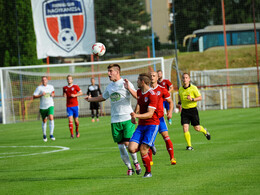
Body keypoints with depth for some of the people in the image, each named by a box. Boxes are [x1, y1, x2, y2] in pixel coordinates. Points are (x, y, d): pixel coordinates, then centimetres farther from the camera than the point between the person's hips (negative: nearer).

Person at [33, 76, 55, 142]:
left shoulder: (51, 87, 7)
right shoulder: (39, 88, -4)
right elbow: (34, 96, -6)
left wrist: (53, 94, 3)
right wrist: (41, 95, -20)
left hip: (50, 106, 1)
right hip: (43, 107, -1)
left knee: (51, 118, -20)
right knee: (44, 121, 7)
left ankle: (51, 134, -17)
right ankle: (44, 135, 27)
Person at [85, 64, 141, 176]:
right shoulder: (109, 87, 14)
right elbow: (103, 97, 33)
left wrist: (129, 88, -28)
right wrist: (91, 99, 37)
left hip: (127, 118, -5)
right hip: (115, 120, 5)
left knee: (128, 143, -10)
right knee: (121, 146, 2)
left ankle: (136, 162, 15)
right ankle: (129, 168, 13)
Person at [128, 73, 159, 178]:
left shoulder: (152, 95, -16)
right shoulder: (139, 92, 9)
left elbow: (150, 114, -21)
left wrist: (137, 115, -35)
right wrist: (134, 115, 16)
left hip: (152, 124, -7)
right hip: (141, 125, 7)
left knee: (143, 150, -16)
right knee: (132, 148, -10)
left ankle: (148, 172, 5)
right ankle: (149, 146, 20)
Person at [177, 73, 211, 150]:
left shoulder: (193, 88, -9)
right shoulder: (180, 89, 4)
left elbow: (200, 97, -6)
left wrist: (192, 99, -22)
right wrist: (179, 102, 9)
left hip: (193, 109, -3)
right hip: (184, 110, 3)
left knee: (197, 128, 5)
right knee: (185, 128, -11)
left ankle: (204, 131, 41)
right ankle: (189, 145, -4)